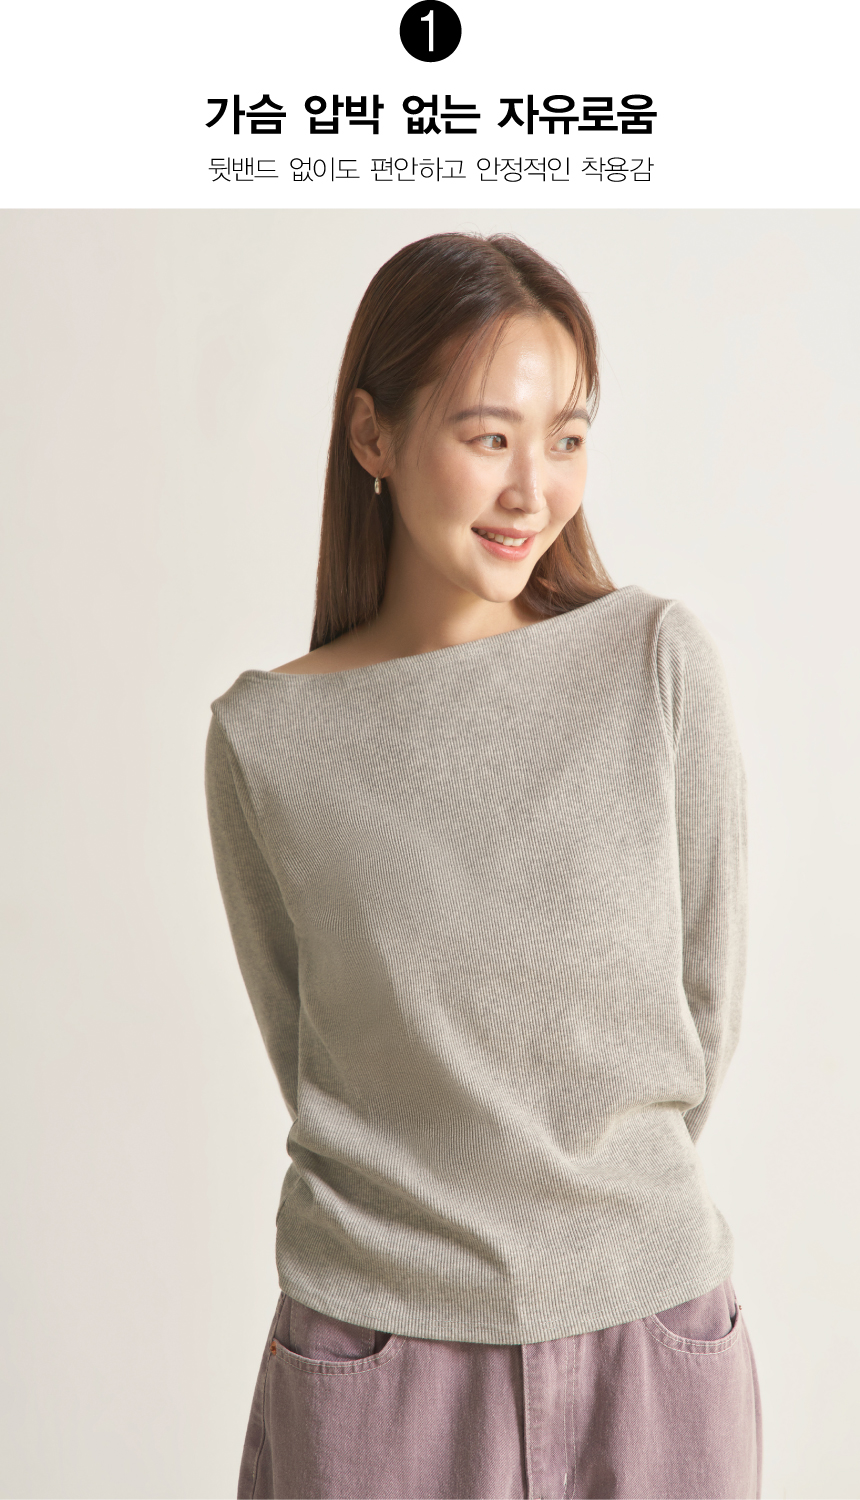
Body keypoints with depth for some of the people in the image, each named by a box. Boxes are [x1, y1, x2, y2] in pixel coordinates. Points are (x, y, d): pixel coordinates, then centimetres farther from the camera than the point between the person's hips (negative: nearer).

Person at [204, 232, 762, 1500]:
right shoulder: (266, 737, -9)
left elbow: (705, 1012, -1)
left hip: (652, 1314, 1)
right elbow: (308, 1056, 1)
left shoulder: (660, 661, -7)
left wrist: (592, 1187, 2)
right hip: (380, 1346, 0)